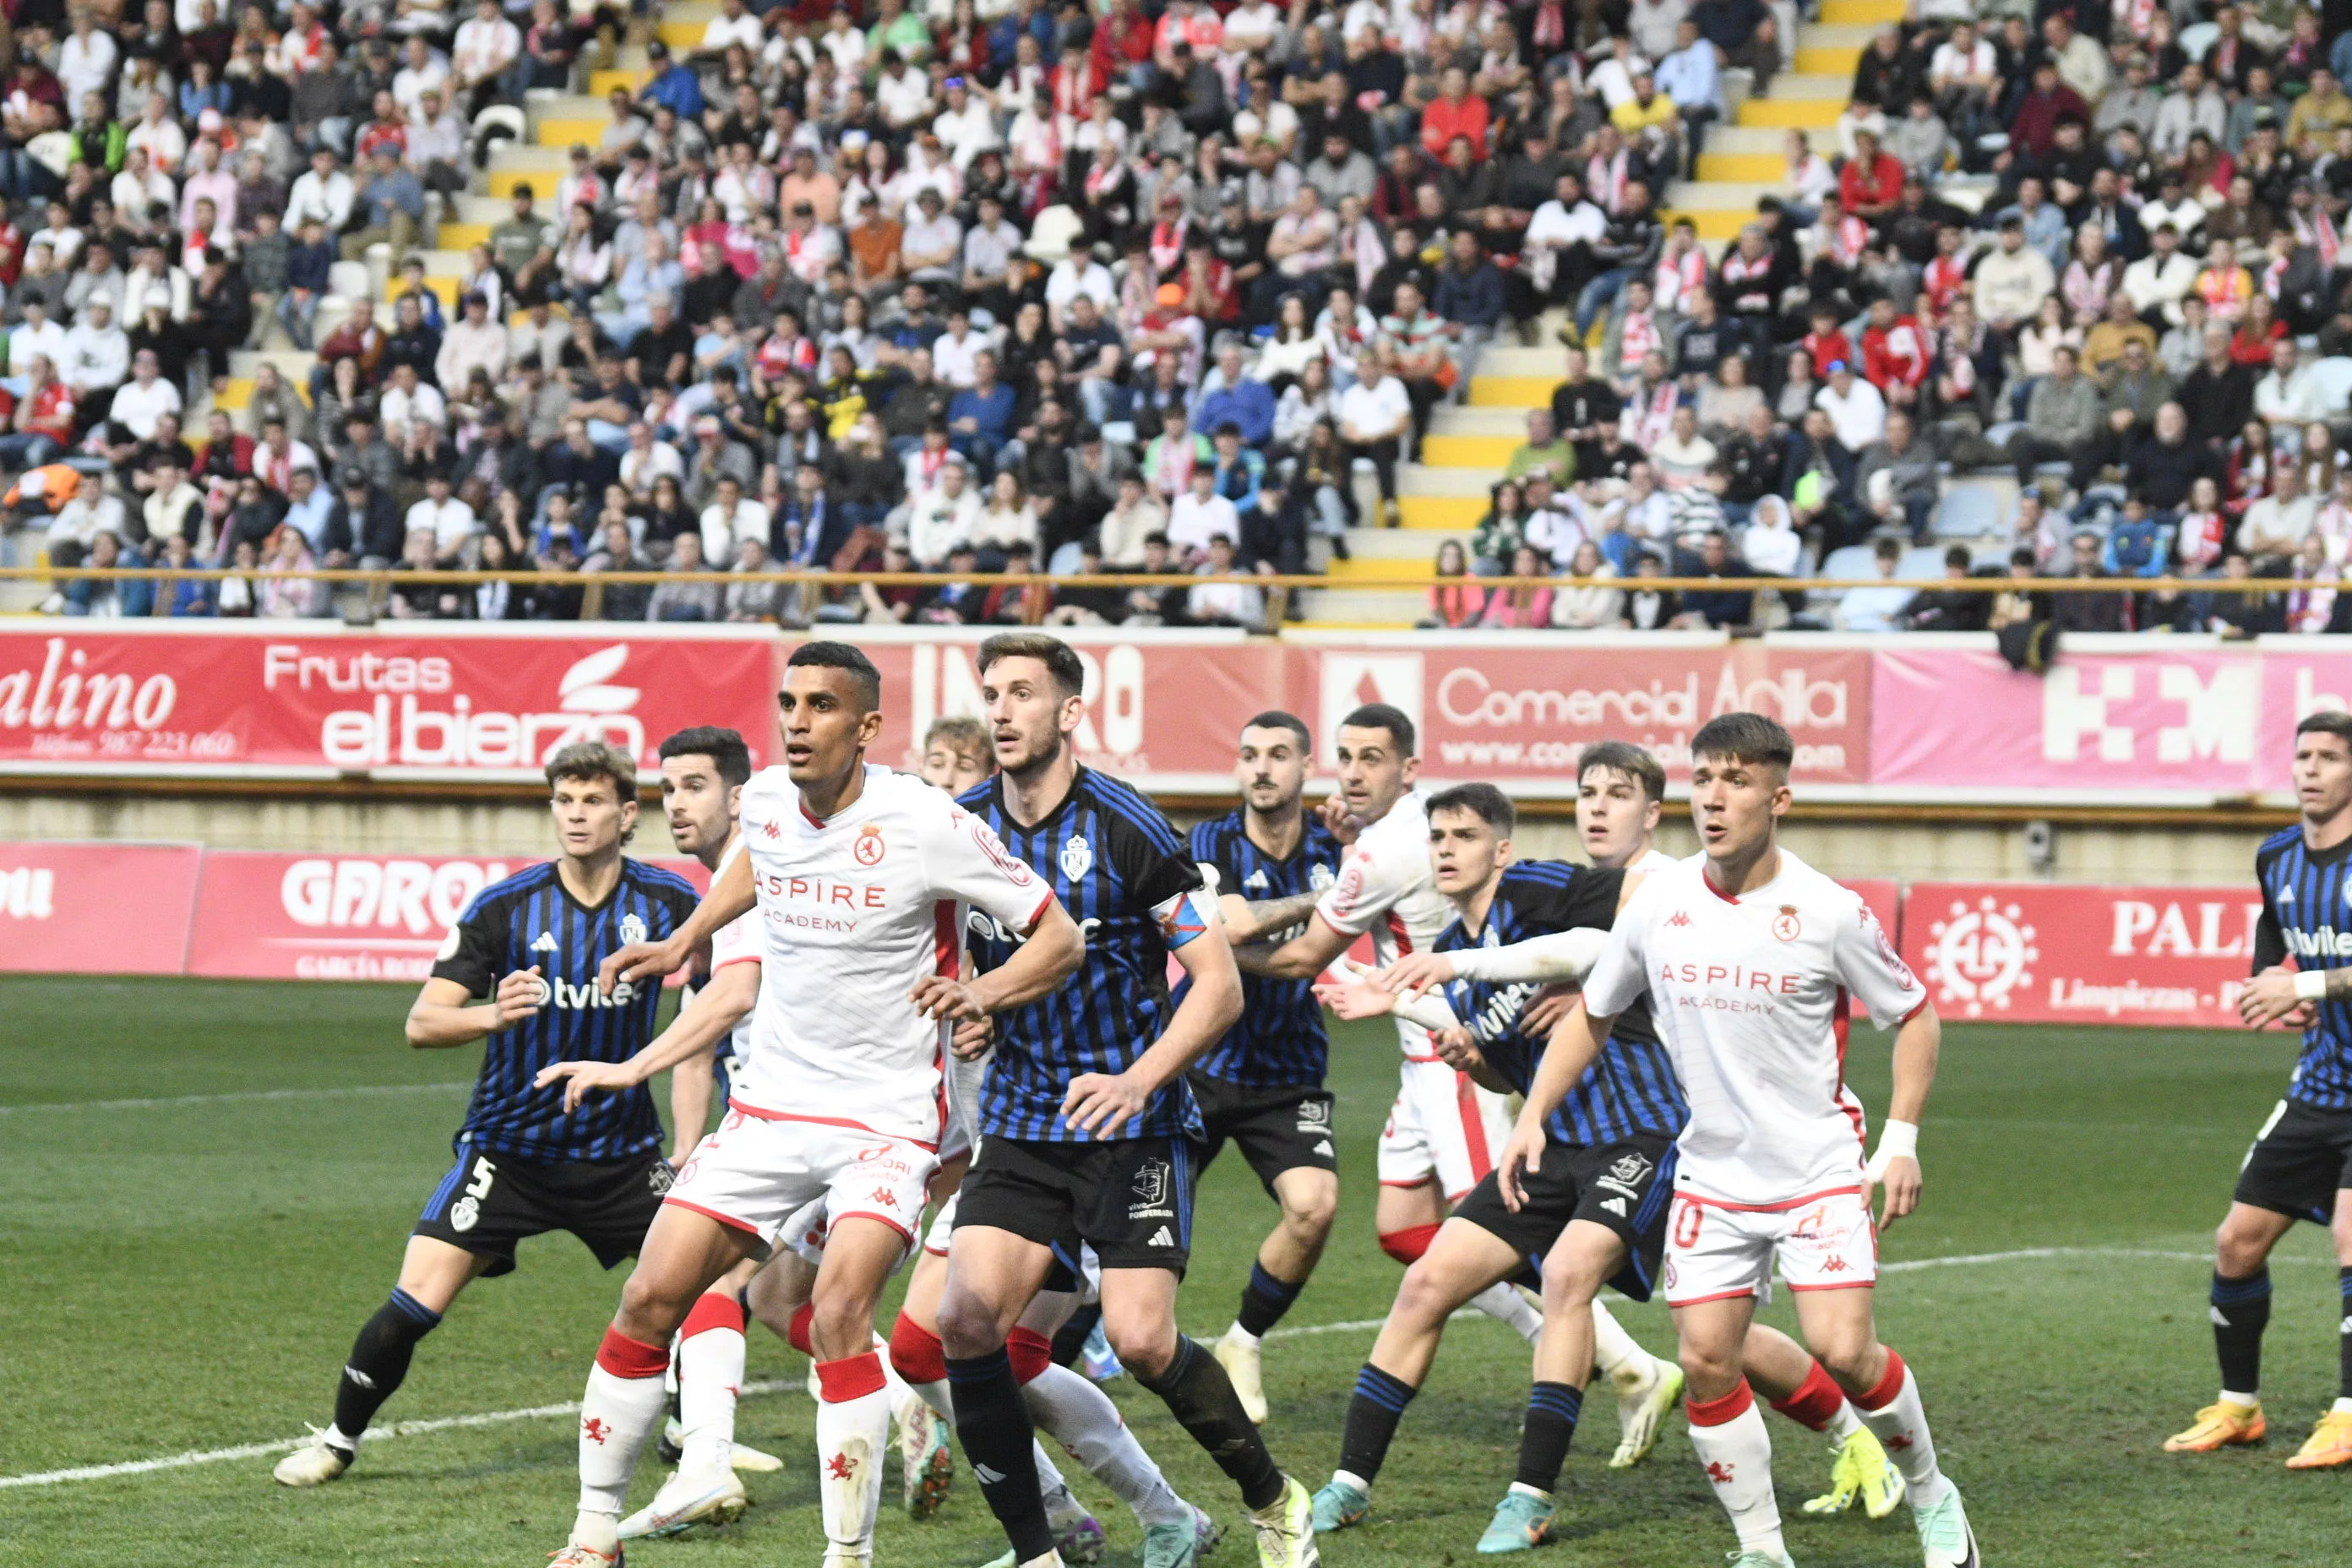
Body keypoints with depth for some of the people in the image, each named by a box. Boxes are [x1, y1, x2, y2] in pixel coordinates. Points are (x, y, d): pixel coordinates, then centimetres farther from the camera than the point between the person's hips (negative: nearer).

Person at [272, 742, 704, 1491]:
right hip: (510, 1144, -2)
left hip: (621, 1149, 2)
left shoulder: (665, 901, -5)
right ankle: (339, 1440, 10)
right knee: (416, 1302, -12)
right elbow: (422, 1023, -15)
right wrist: (491, 1014, -35)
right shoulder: (505, 906, -11)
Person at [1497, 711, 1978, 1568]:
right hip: (1711, 1171, 4)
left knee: (1842, 1349, -15)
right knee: (1706, 1361, -3)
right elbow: (1590, 1015, 13)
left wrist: (1901, 1140, -7)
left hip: (1820, 1169, -4)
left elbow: (1914, 1015, 1)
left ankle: (1929, 1493, 12)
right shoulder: (1659, 903, -2)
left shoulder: (1829, 912, -12)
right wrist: (1532, 1117, 4)